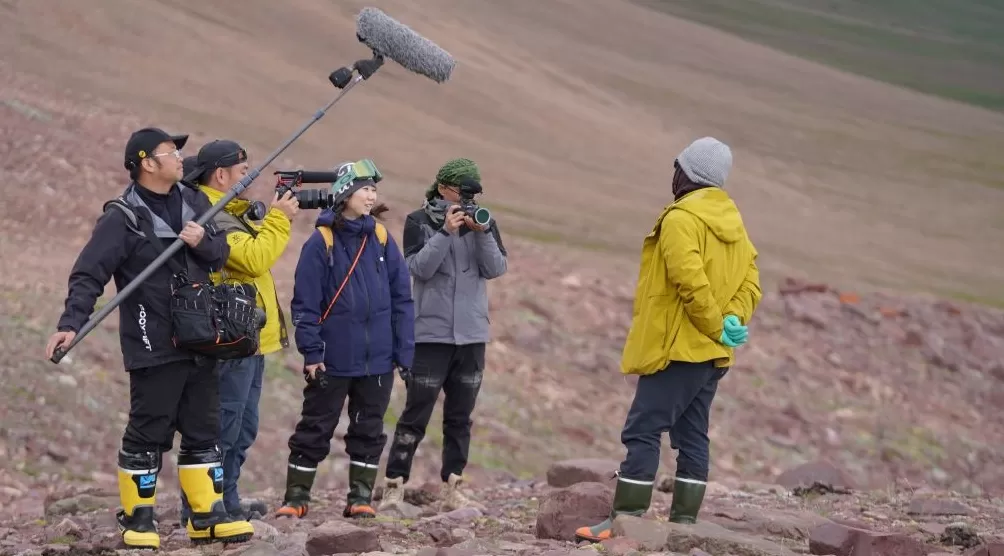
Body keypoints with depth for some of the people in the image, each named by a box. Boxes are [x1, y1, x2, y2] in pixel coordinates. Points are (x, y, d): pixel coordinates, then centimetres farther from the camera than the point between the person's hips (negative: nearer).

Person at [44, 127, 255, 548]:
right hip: (154, 350, -7)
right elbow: (89, 275, -15)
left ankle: (208, 516, 18)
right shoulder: (123, 218, -11)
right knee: (148, 435, -1)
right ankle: (138, 519, 9)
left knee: (203, 432, 11)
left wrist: (202, 242, -11)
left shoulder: (194, 202, 10)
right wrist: (71, 323, -27)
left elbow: (221, 253, 12)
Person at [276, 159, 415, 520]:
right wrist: (311, 352, -11)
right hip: (334, 359, -4)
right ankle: (296, 498, 11)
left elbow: (401, 298, 7)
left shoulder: (382, 240, 5)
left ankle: (361, 497, 19)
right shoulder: (321, 243, -7)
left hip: (377, 359, 4)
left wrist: (404, 351, 3)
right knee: (315, 429, 4)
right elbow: (305, 302, -7)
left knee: (369, 429, 10)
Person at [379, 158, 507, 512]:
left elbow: (496, 269, -1)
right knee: (416, 415, -5)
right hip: (431, 333, -4)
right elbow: (419, 268, -12)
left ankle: (452, 490, 12)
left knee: (460, 417, 8)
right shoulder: (419, 222, -1)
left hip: (471, 334, 4)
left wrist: (482, 233, -14)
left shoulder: (483, 221, 7)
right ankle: (393, 487, -2)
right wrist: (446, 232, -20)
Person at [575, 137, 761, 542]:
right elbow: (750, 281, 9)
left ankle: (626, 520, -12)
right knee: (692, 436, 10)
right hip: (712, 355, 9)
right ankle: (684, 521, 9)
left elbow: (691, 282, -23)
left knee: (642, 432, -8)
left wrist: (716, 327, -14)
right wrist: (734, 319, -5)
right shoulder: (732, 221, 14)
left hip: (678, 347, -9)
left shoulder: (681, 219, -13)